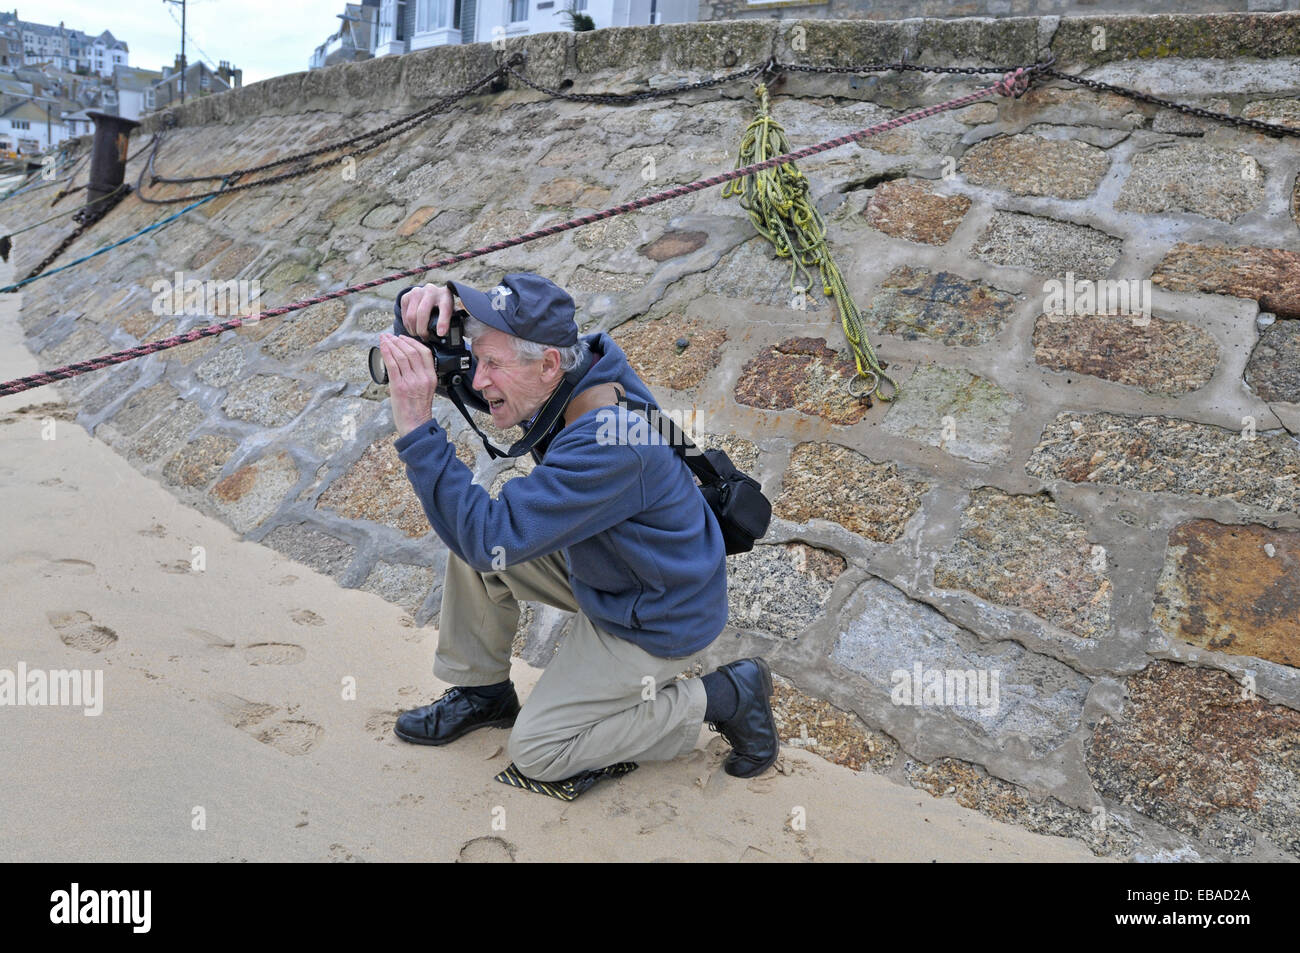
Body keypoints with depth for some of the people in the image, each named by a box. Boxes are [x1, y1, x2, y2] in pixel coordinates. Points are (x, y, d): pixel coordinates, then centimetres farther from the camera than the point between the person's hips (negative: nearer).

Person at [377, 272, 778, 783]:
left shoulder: (609, 442, -38)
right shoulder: (570, 371, -11)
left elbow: (491, 539, -37)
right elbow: (427, 366, -1)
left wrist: (417, 430, -40)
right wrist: (420, 311, -24)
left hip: (653, 620, -8)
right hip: (600, 568, 8)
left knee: (535, 751, 0)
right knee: (468, 536, -1)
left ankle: (724, 698, 3)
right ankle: (482, 690, 19)